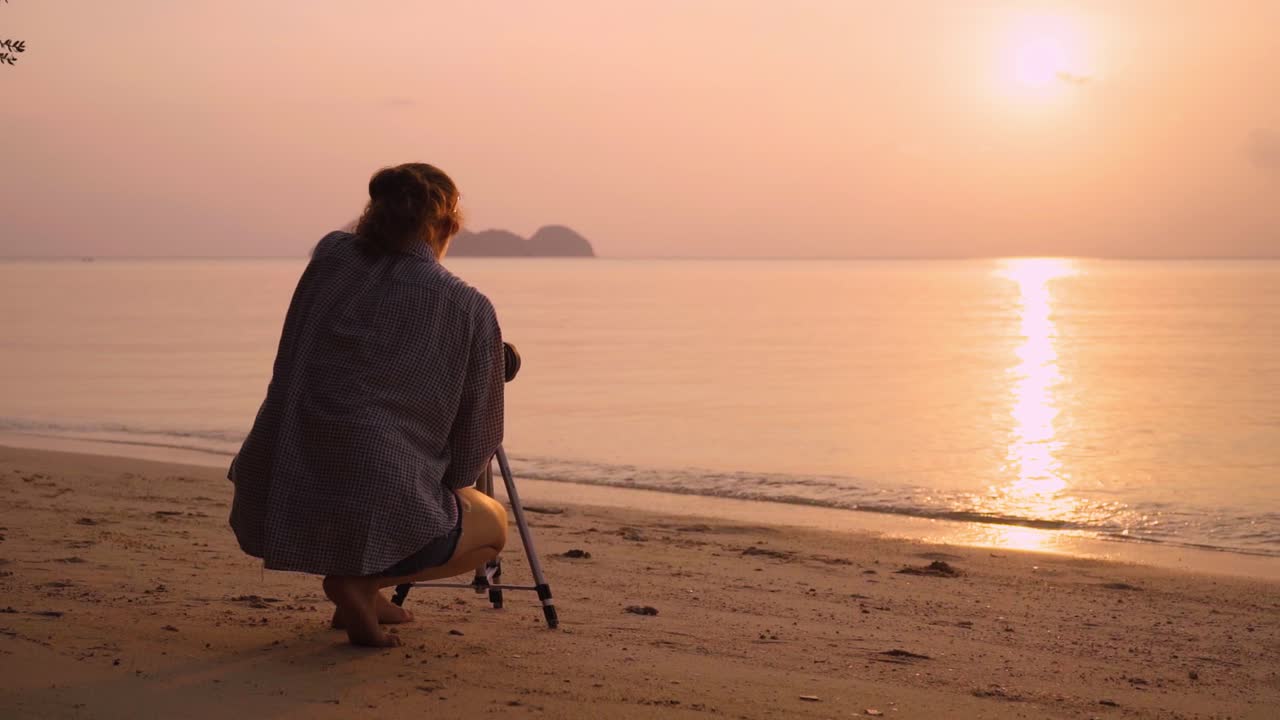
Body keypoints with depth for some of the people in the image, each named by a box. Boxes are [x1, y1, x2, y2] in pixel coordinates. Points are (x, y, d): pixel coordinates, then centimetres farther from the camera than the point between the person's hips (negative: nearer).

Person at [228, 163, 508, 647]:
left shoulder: (330, 257, 7)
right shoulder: (470, 311, -2)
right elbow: (471, 457, 6)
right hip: (380, 517, -6)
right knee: (493, 526, 25)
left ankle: (358, 593, 28)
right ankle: (361, 581, 1)